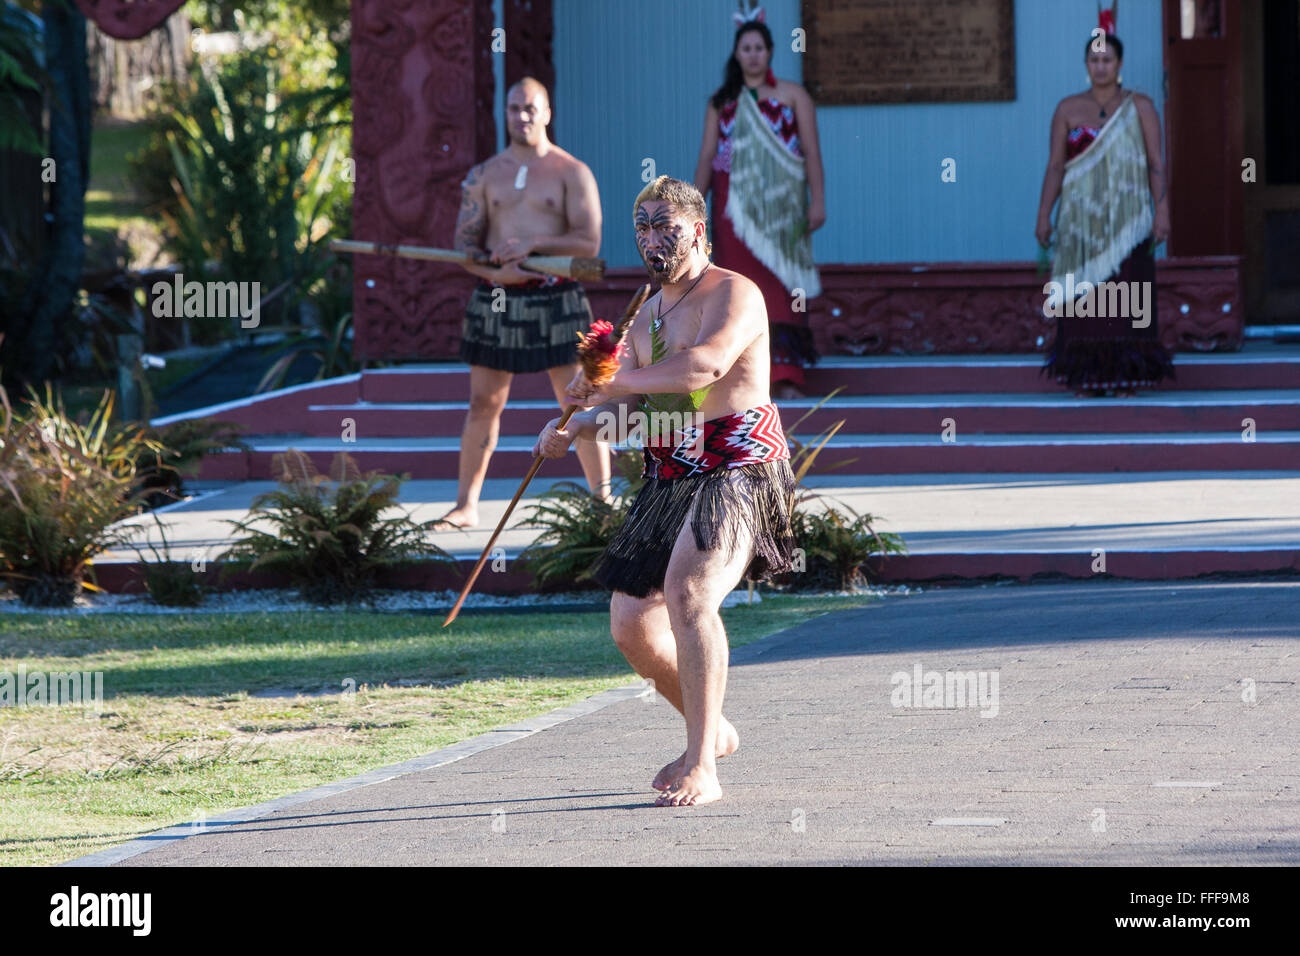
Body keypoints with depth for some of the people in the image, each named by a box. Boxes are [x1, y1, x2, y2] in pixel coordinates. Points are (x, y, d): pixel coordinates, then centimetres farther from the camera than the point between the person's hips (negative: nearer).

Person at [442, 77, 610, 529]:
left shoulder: (571, 173, 2)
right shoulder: (485, 175, 11)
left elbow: (588, 242, -6)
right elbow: (465, 243, 7)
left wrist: (532, 245, -16)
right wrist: (496, 270, -13)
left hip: (556, 300, -2)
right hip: (496, 299, 2)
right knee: (483, 404, 4)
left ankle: (604, 503, 7)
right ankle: (466, 505, 10)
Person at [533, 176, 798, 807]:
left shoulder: (732, 294, -9)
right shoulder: (647, 316, 19)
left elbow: (707, 364, -28)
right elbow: (625, 404, 18)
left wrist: (609, 382, -22)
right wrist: (573, 427, -4)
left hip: (734, 473, -9)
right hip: (669, 482, 9)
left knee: (687, 593, -30)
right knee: (632, 628, 8)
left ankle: (702, 769, -29)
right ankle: (712, 732, 32)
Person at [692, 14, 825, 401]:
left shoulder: (793, 96, 5)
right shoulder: (721, 103, 11)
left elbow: (811, 152, 2)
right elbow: (707, 156, 8)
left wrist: (817, 201, -6)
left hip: (780, 207, -2)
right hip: (735, 207, 2)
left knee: (779, 288, -6)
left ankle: (786, 376, -8)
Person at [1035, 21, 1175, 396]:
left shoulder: (1140, 107, 4)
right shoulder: (1068, 109, 7)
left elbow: (1156, 164, 0)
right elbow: (1055, 166, 5)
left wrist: (1162, 211, -9)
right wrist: (1043, 215, -2)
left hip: (1127, 218, -1)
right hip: (1081, 218, 1)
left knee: (1127, 293, -4)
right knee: (1084, 295, -2)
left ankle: (1127, 377, -1)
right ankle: (1087, 378, 1)